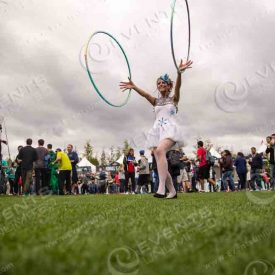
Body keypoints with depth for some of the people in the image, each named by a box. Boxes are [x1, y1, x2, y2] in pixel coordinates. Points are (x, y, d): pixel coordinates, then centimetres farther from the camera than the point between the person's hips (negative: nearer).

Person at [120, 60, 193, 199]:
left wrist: (179, 73, -30)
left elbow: (178, 86, -9)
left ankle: (161, 188, -42)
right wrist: (133, 87, -21)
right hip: (157, 131, 5)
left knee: (160, 150, -33)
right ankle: (172, 191, 12)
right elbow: (145, 94, -1)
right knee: (160, 163, -3)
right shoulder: (156, 101, 18)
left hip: (170, 129, -5)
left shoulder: (174, 99, 11)